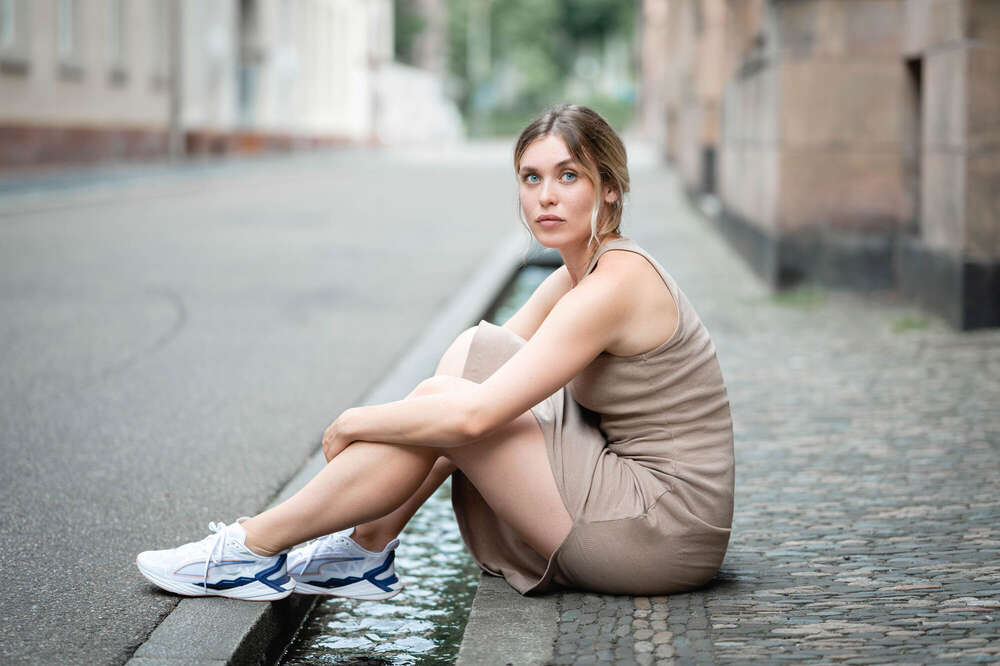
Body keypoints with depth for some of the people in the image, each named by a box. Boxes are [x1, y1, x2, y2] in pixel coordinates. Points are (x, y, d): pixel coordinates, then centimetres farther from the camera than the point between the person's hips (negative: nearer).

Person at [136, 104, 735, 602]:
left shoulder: (614, 285, -19)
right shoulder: (577, 277, 10)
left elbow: (471, 416, -24)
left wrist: (354, 424, -10)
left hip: (663, 531, -9)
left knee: (457, 405, -11)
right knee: (471, 354, 7)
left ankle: (255, 550, -1)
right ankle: (365, 550, 10)